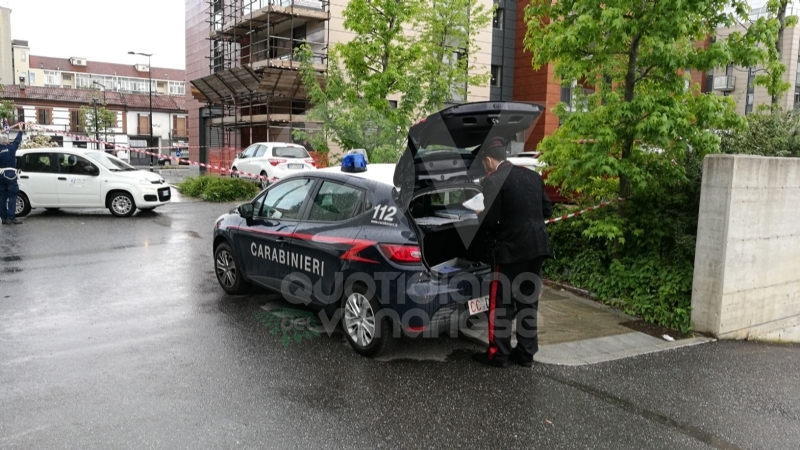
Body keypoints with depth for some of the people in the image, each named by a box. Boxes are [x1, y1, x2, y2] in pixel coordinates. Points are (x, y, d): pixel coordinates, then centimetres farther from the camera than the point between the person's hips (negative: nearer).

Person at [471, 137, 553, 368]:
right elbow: (547, 210, 15)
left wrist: (480, 217, 5)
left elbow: (490, 220, -16)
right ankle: (526, 353, 23)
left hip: (511, 248, -7)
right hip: (536, 245, 7)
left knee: (501, 302, 6)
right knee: (528, 300, 14)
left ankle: (498, 353, 14)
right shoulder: (532, 175, 11)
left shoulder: (493, 181, -11)